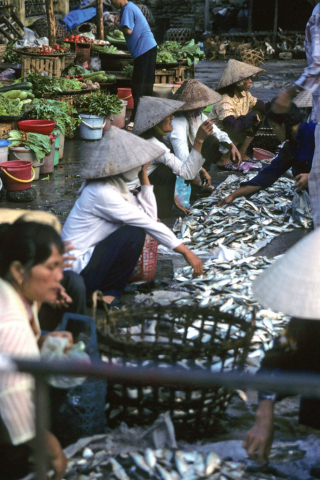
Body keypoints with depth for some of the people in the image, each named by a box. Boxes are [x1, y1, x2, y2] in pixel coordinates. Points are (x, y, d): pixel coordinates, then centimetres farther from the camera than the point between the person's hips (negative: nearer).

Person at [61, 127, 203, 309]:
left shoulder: (116, 185, 9)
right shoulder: (102, 193, -21)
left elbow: (150, 216, 4)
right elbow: (148, 223, -20)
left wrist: (143, 173, 4)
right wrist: (186, 252, -18)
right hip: (77, 271, -10)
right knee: (134, 234, -20)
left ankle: (106, 294, 6)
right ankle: (109, 294, -5)